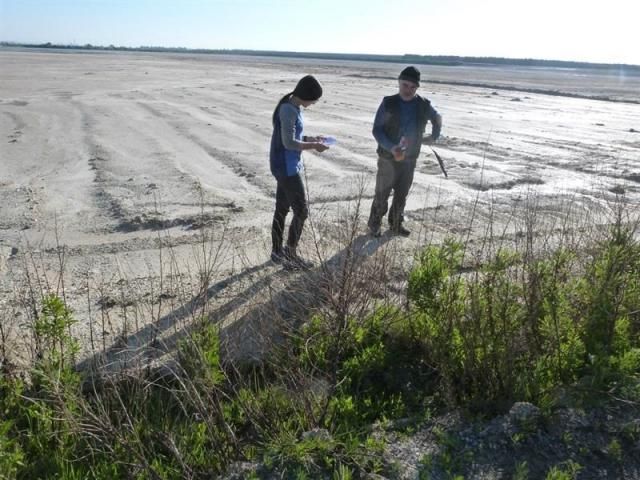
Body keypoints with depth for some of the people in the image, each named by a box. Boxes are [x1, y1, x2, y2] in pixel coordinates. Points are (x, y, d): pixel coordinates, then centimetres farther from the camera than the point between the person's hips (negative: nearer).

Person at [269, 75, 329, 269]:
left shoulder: (294, 107, 10)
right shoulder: (288, 110, -20)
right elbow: (289, 142, -23)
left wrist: (312, 139, 8)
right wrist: (313, 146, -13)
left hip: (288, 166, 10)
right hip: (286, 167, -10)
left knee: (282, 209, 14)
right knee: (301, 210, -3)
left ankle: (277, 252, 24)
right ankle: (290, 254, 6)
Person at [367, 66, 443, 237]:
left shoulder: (423, 105, -1)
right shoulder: (388, 103, -10)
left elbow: (437, 119, 19)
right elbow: (377, 129, -12)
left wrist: (433, 137, 9)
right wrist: (391, 147, -24)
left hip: (410, 158, 3)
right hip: (388, 157, -3)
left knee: (402, 194, 13)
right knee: (382, 193, 4)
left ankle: (396, 224, 28)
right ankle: (374, 225, 17)